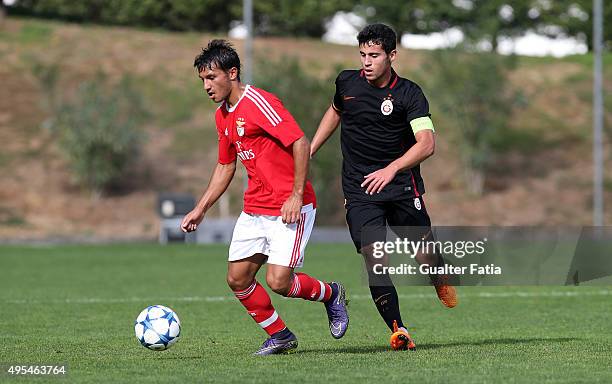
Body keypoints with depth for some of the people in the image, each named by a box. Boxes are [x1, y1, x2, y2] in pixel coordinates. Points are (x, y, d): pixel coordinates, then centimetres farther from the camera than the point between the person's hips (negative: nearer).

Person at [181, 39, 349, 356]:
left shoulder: (258, 103, -16)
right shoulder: (222, 115, 12)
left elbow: (300, 143, -20)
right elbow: (225, 166, 24)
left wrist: (296, 196, -21)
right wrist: (200, 209, 18)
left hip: (289, 208, -9)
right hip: (254, 209, 9)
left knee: (278, 281, -14)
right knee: (237, 279, 2)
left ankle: (330, 294, 15)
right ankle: (280, 336, 19)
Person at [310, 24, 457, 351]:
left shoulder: (409, 94, -10)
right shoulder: (346, 82, 3)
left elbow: (427, 143, -21)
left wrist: (391, 169, -34)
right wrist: (310, 150, 23)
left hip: (403, 188, -1)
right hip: (359, 192, 2)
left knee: (424, 257, 3)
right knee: (374, 260, -15)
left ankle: (441, 282, 39)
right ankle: (398, 330, -11)